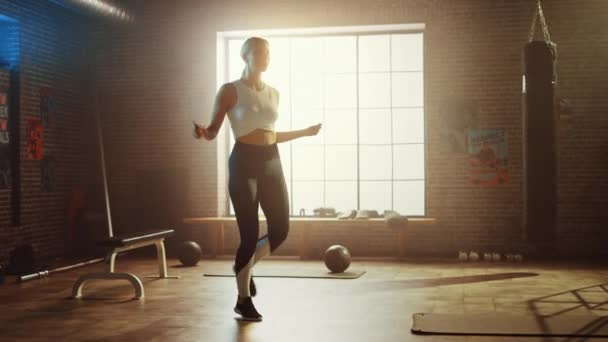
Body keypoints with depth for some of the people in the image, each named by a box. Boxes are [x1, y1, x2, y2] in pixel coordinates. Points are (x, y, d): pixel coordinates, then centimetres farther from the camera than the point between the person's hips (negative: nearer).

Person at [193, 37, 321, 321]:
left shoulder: (273, 93, 14)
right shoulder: (230, 90, -4)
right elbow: (213, 131, -4)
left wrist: (304, 132, 26)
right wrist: (202, 132, -26)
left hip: (272, 162, 6)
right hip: (244, 162, -6)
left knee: (280, 229, 5)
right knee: (250, 234, -5)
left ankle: (244, 266, 33)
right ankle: (243, 300, 10)